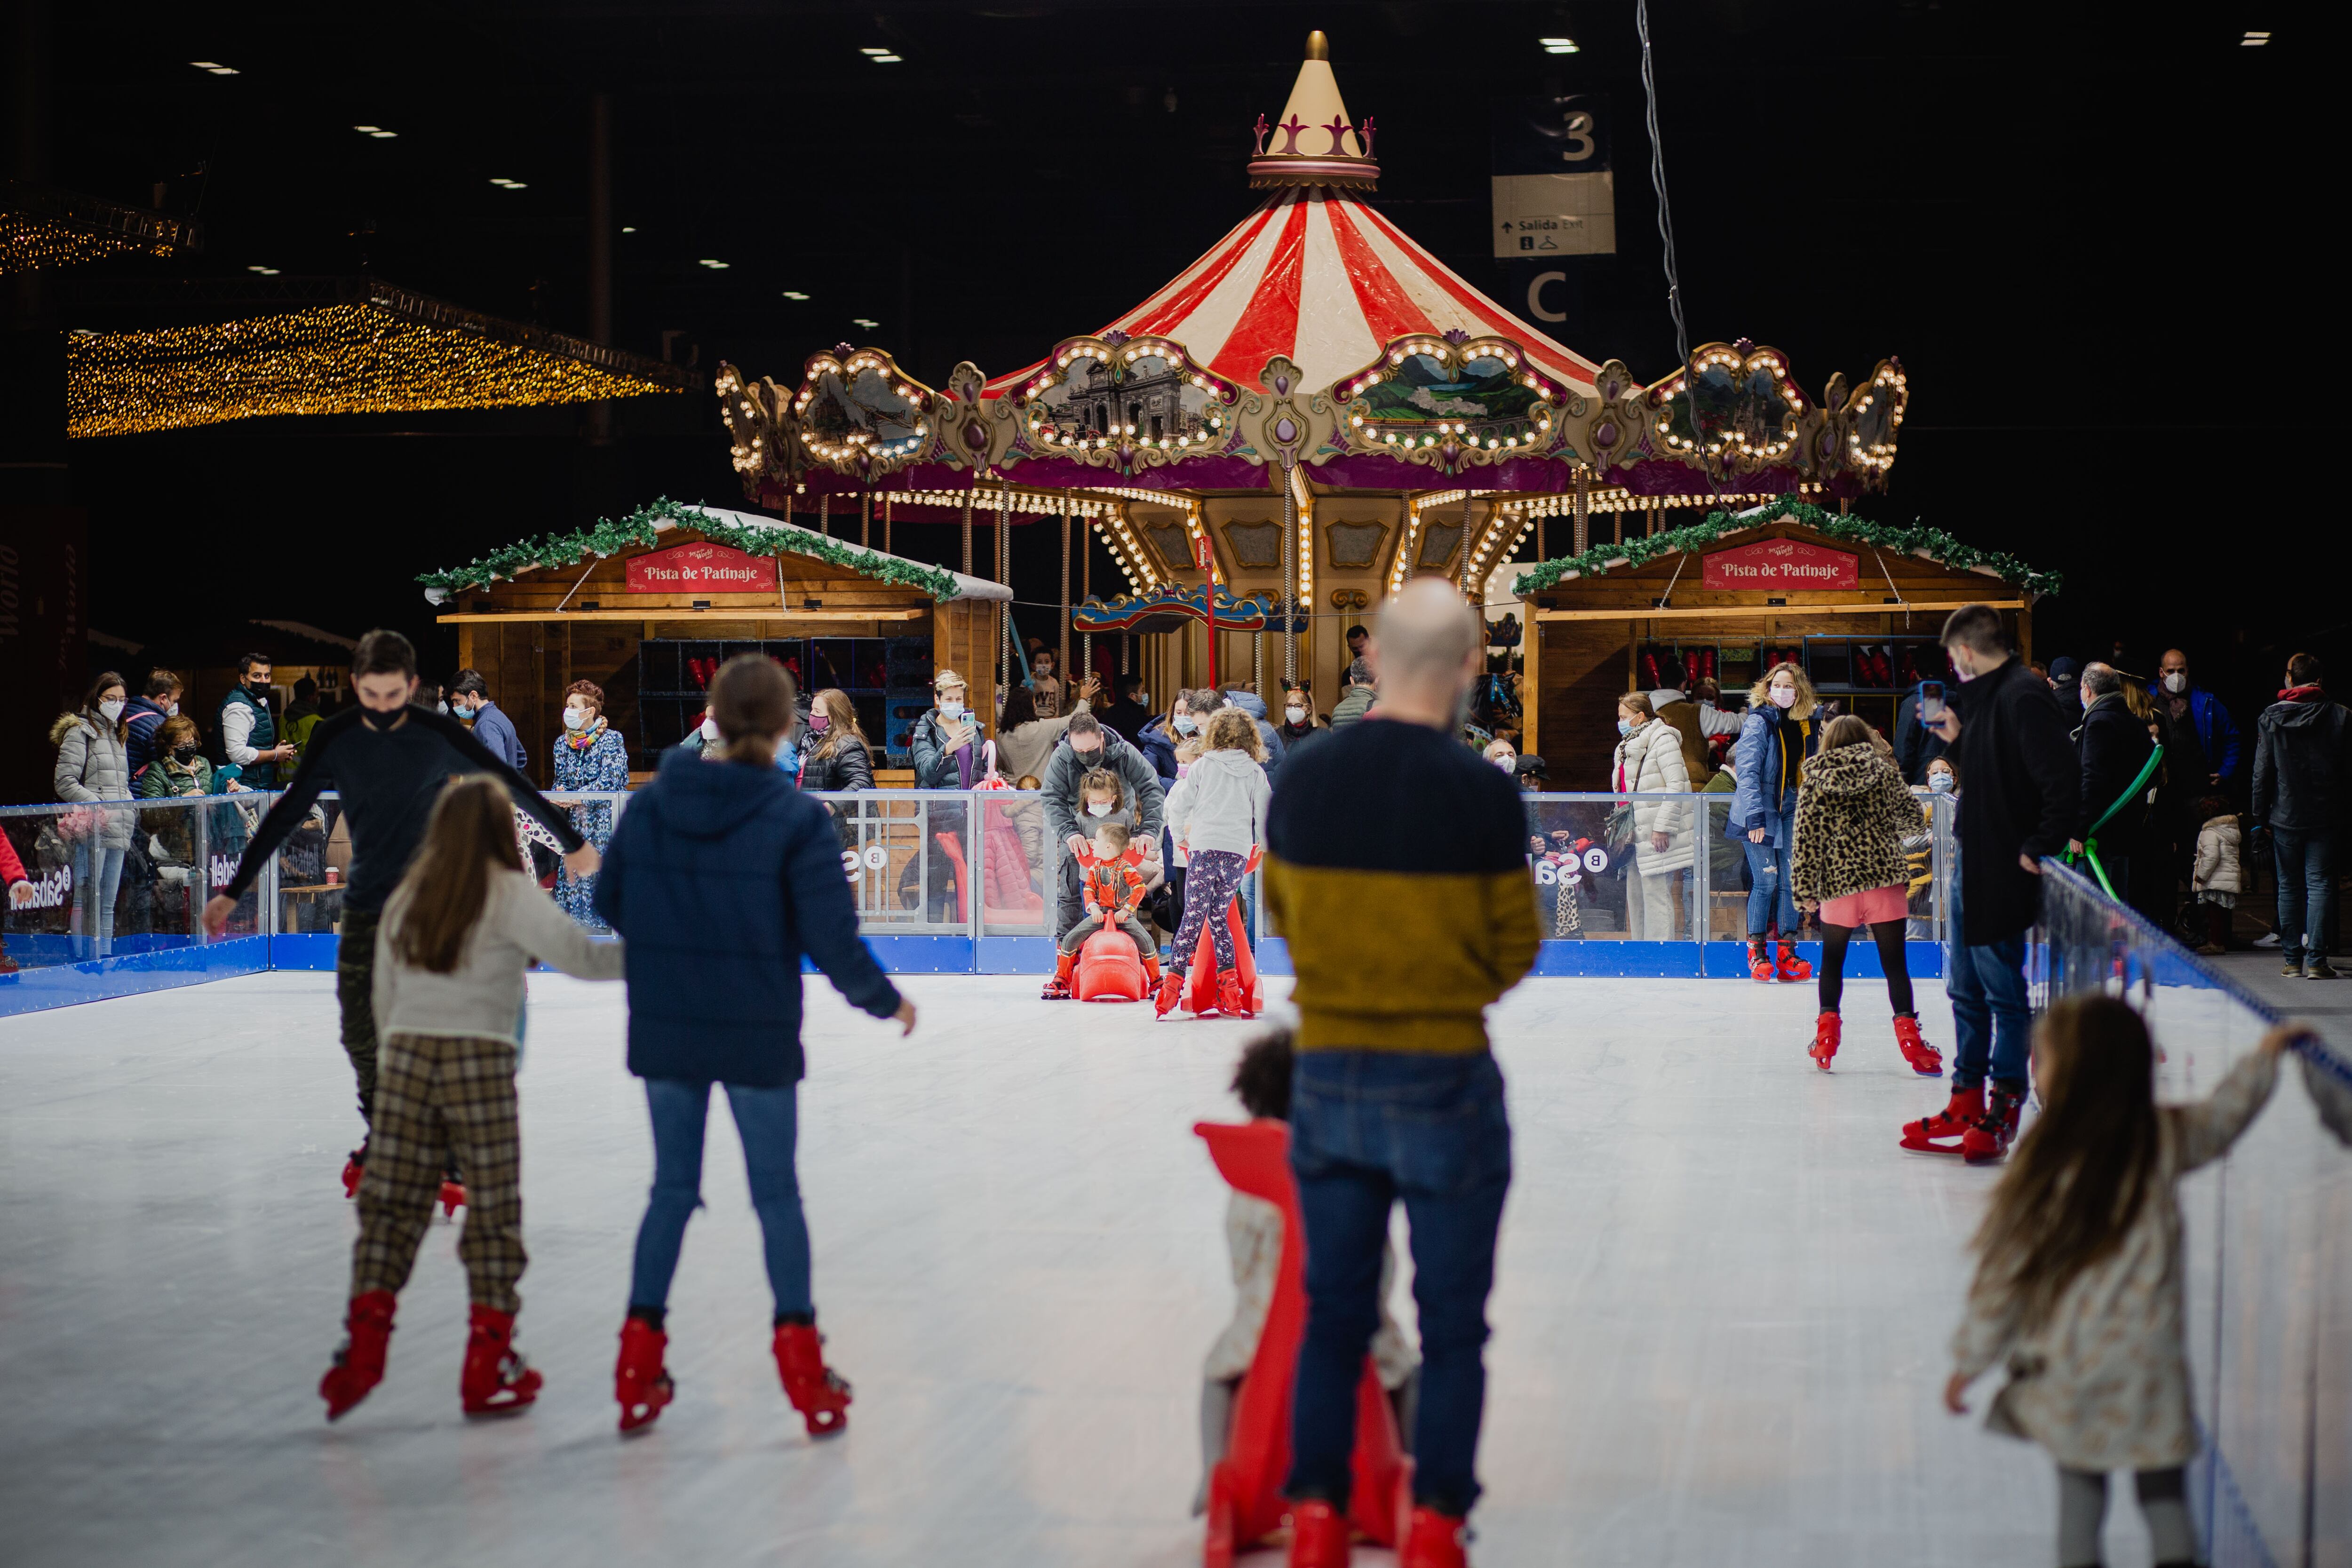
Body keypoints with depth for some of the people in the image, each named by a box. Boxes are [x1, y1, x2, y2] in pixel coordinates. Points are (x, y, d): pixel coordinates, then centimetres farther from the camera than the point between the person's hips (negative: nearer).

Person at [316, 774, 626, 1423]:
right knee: (493, 1214, 4)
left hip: (407, 1058, 4)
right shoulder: (509, 894, -4)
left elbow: (384, 998, 15)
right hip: (480, 1061, -4)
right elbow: (582, 957, -10)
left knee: (392, 1206, 8)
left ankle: (362, 1346, 2)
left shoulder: (405, 898, 12)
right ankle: (488, 1366, 7)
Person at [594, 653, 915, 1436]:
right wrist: (885, 1001, 3)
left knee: (672, 1189, 16)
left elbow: (609, 904, 8)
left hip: (664, 1034, 3)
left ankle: (638, 1363, 16)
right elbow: (833, 941, -15)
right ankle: (800, 1360, 11)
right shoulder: (796, 819, -14)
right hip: (758, 1040, -3)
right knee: (777, 1194, 10)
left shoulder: (651, 803, -3)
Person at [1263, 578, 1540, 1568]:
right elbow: (1515, 948, -5)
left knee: (1333, 1313, 13)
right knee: (1451, 1324, 7)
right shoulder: (1482, 793, -13)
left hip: (1327, 1077, 4)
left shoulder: (1302, 781, -2)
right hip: (1445, 1081, -3)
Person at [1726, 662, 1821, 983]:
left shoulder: (1807, 726, 8)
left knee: (1791, 880, 1)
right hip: (1762, 811, -5)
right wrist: (1754, 817, -21)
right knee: (1766, 879, -8)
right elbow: (1746, 772, -14)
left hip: (1792, 810, 5)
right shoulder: (1758, 722, -9)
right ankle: (1756, 951, 3)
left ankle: (1787, 952, 6)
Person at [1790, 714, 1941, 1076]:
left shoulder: (1815, 780, 1)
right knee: (1894, 962, 2)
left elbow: (1807, 838, -1)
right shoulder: (1884, 771, 1)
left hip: (1838, 882, 1)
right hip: (1885, 876, -1)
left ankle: (1826, 1038, 13)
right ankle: (1907, 1033, -5)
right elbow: (1912, 818, 8)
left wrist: (1805, 890, 3)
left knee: (1832, 961, 15)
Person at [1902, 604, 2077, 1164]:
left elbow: (2063, 782, -25)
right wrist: (1961, 740, 14)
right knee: (1967, 992, 16)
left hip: (2002, 876, -11)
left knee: (2005, 995, -1)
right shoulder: (1989, 697, 12)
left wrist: (2037, 850, -21)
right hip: (1971, 868, 11)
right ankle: (1966, 1106, 25)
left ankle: (2002, 1113, 7)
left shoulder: (2024, 697, -18)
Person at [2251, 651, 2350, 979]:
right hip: (2325, 816, 0)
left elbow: (2262, 771, 0)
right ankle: (2316, 960, -6)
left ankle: (2293, 959, 9)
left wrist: (2261, 816, 6)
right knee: (2320, 884, 0)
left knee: (2289, 887, 8)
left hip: (2285, 816, 0)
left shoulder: (2270, 717, -2)